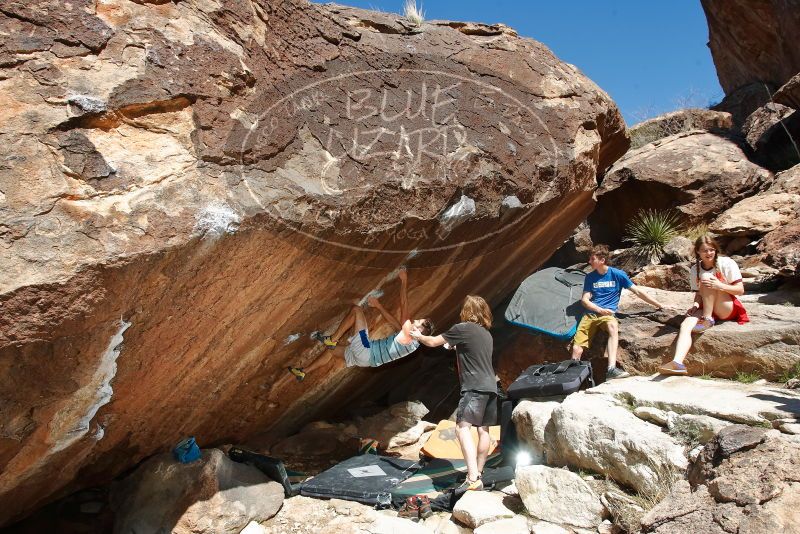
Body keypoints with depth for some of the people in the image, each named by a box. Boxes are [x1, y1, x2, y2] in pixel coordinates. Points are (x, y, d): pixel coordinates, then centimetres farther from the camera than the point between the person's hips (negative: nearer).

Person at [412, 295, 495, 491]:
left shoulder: (463, 328, -6)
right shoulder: (486, 333, 17)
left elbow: (433, 342, 2)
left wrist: (418, 336, 21)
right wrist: (455, 346, 40)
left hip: (475, 387, -9)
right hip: (491, 387, 9)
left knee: (463, 427, -15)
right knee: (483, 430, 11)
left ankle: (473, 479, -26)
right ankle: (477, 473, 21)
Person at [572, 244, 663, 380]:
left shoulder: (617, 274, 4)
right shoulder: (590, 277, 12)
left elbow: (637, 292, 6)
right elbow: (585, 300, 6)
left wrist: (660, 305, 4)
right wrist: (601, 310, -12)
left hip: (607, 314, -3)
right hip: (590, 314, 3)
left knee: (613, 325, -40)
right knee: (577, 349, -17)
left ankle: (611, 369, -47)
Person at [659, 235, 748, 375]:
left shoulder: (726, 263, -5)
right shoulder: (695, 270, 6)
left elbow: (740, 290, -8)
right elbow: (698, 294, 10)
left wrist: (720, 286, -27)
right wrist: (695, 304, -13)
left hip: (728, 309, -3)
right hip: (705, 309, 3)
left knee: (707, 278, -25)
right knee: (685, 325, -29)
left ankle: (707, 320, -23)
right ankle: (677, 363, -47)